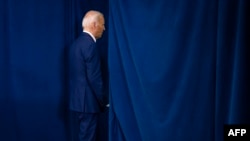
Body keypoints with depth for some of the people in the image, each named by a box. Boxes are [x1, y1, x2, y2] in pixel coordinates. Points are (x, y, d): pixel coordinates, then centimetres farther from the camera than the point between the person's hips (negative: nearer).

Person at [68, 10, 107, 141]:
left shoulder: (77, 42, 11)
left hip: (78, 99, 10)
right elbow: (94, 78, -20)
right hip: (87, 101, -10)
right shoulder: (90, 44, -18)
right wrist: (103, 101, -9)